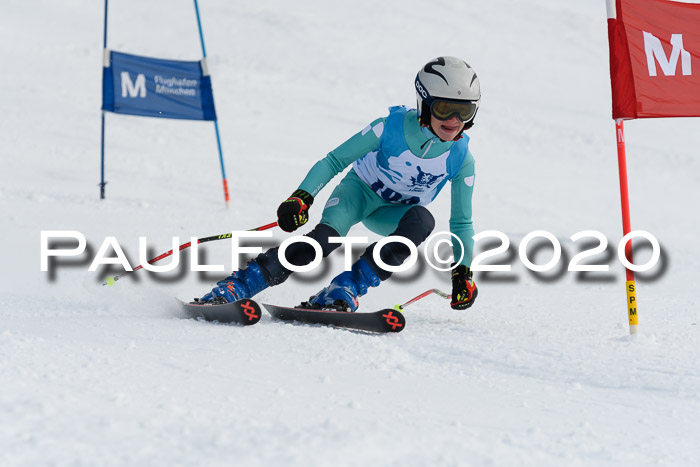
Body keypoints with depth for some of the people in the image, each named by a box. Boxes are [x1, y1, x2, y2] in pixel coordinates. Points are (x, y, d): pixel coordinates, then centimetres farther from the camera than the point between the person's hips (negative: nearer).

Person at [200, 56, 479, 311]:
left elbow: (461, 223, -4)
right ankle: (236, 286, -35)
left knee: (422, 220, -33)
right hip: (360, 189, -3)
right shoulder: (391, 127, -25)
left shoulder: (461, 160, -18)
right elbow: (334, 161, -17)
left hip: (392, 214, 3)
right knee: (327, 235, -33)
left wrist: (463, 272, -9)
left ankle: (345, 289, -35)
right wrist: (302, 197, -29)